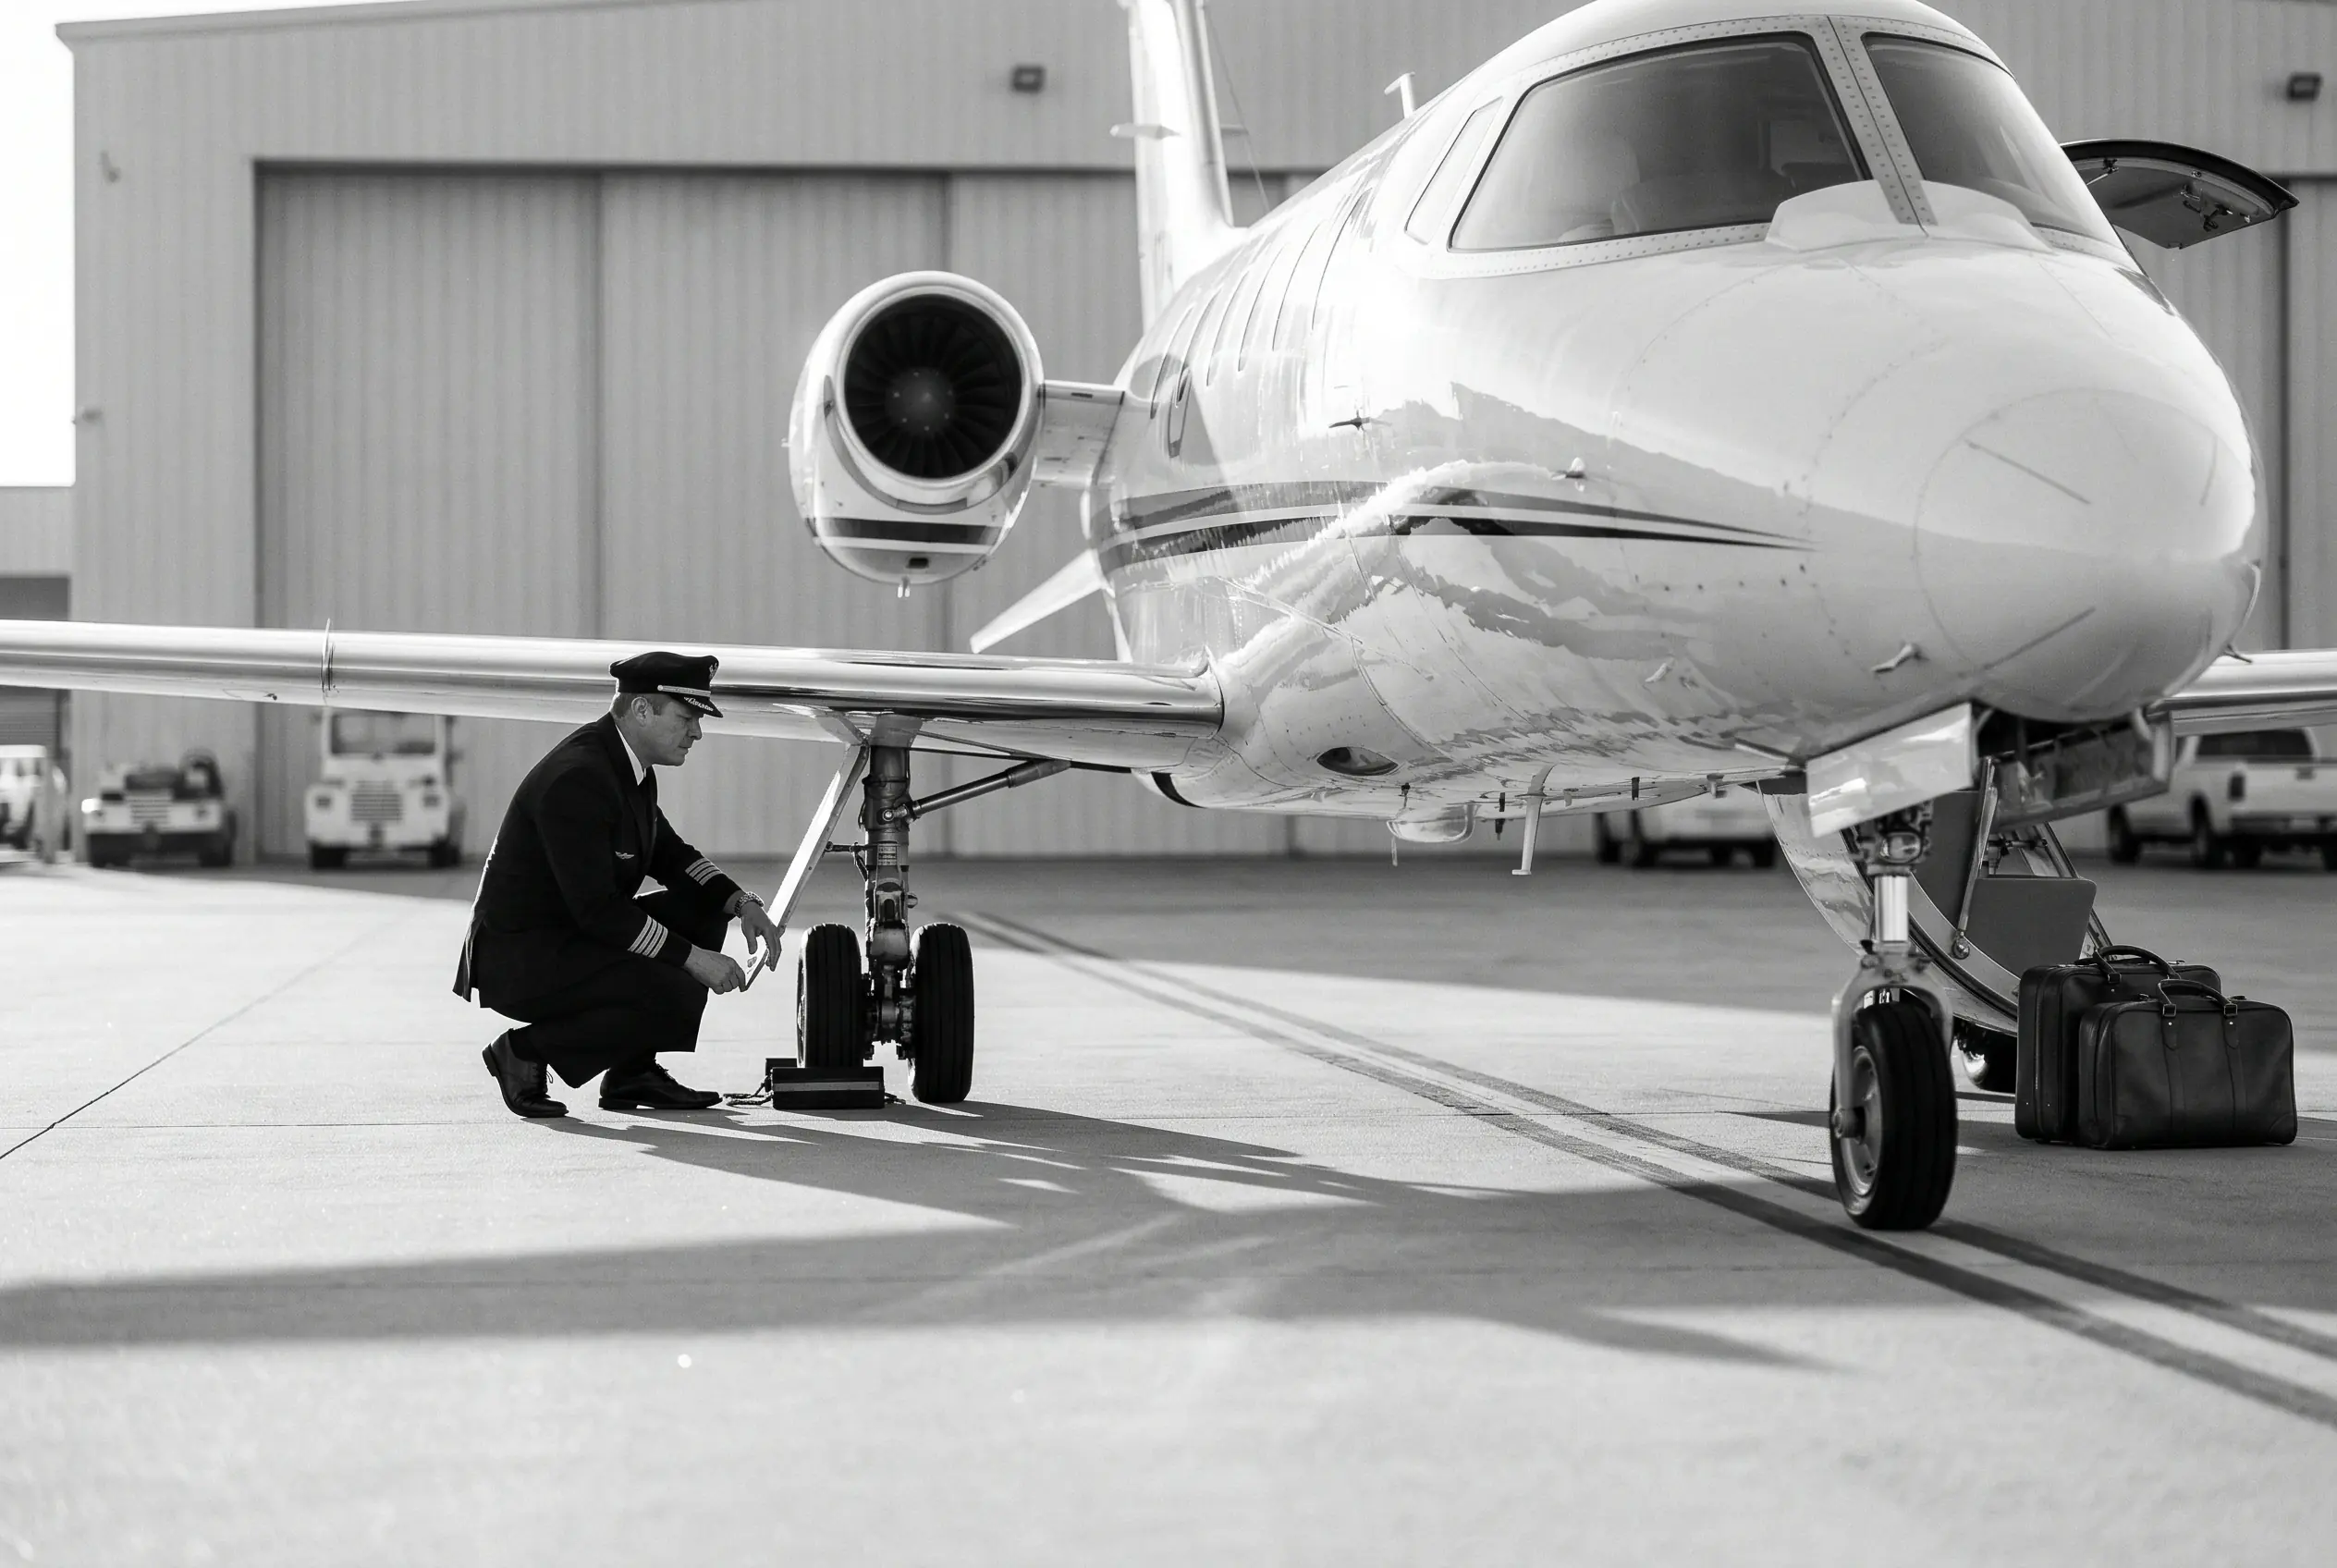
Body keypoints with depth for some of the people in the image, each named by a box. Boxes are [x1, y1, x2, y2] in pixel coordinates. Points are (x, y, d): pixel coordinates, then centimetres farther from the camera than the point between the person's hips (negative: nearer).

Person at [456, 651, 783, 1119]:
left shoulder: (629, 765, 7)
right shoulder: (577, 779, -24)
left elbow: (669, 853, 21)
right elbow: (596, 910, -26)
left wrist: (743, 903, 4)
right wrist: (691, 957, -21)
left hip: (574, 932, 10)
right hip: (518, 960, -10)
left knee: (704, 909, 8)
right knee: (675, 997, -24)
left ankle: (632, 1074, 9)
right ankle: (527, 1049, -7)